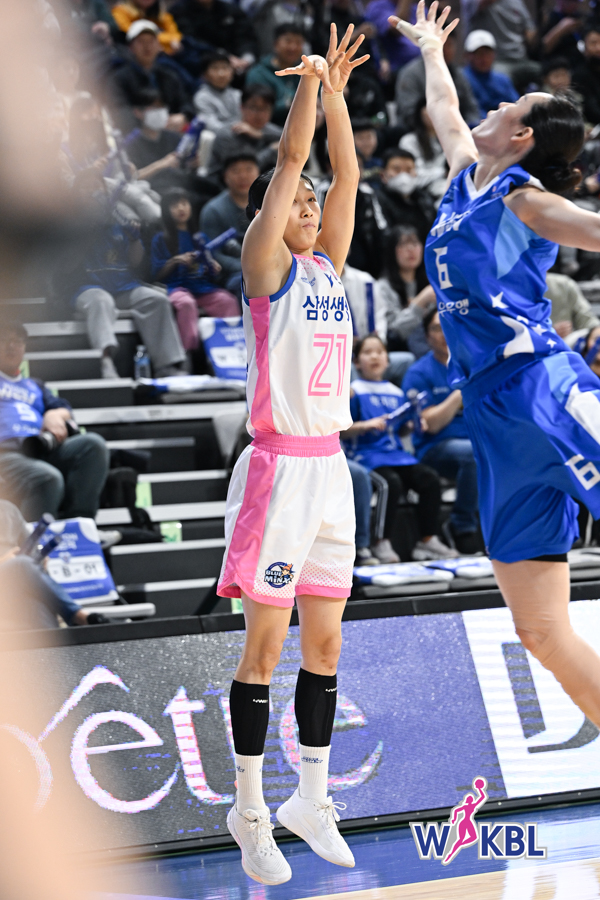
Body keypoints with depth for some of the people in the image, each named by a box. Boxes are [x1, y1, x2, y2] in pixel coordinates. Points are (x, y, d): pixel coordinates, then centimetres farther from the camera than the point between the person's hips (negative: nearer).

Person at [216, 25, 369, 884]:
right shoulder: (265, 264, -4)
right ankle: (249, 812, 3)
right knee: (265, 643, -3)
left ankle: (310, 799, 18)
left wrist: (338, 94, 3)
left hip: (329, 466, 7)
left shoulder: (328, 265, 13)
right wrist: (308, 81, -10)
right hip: (279, 467, -7)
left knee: (325, 641, 9)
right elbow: (290, 160, -11)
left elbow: (344, 174, 7)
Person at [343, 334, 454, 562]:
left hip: (395, 452, 6)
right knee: (392, 482, -33)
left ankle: (427, 540, -9)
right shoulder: (354, 391, 2)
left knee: (429, 479, -17)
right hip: (366, 453, -6)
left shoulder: (395, 392, 19)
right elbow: (342, 430, -5)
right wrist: (367, 425, -19)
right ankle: (382, 543, -22)